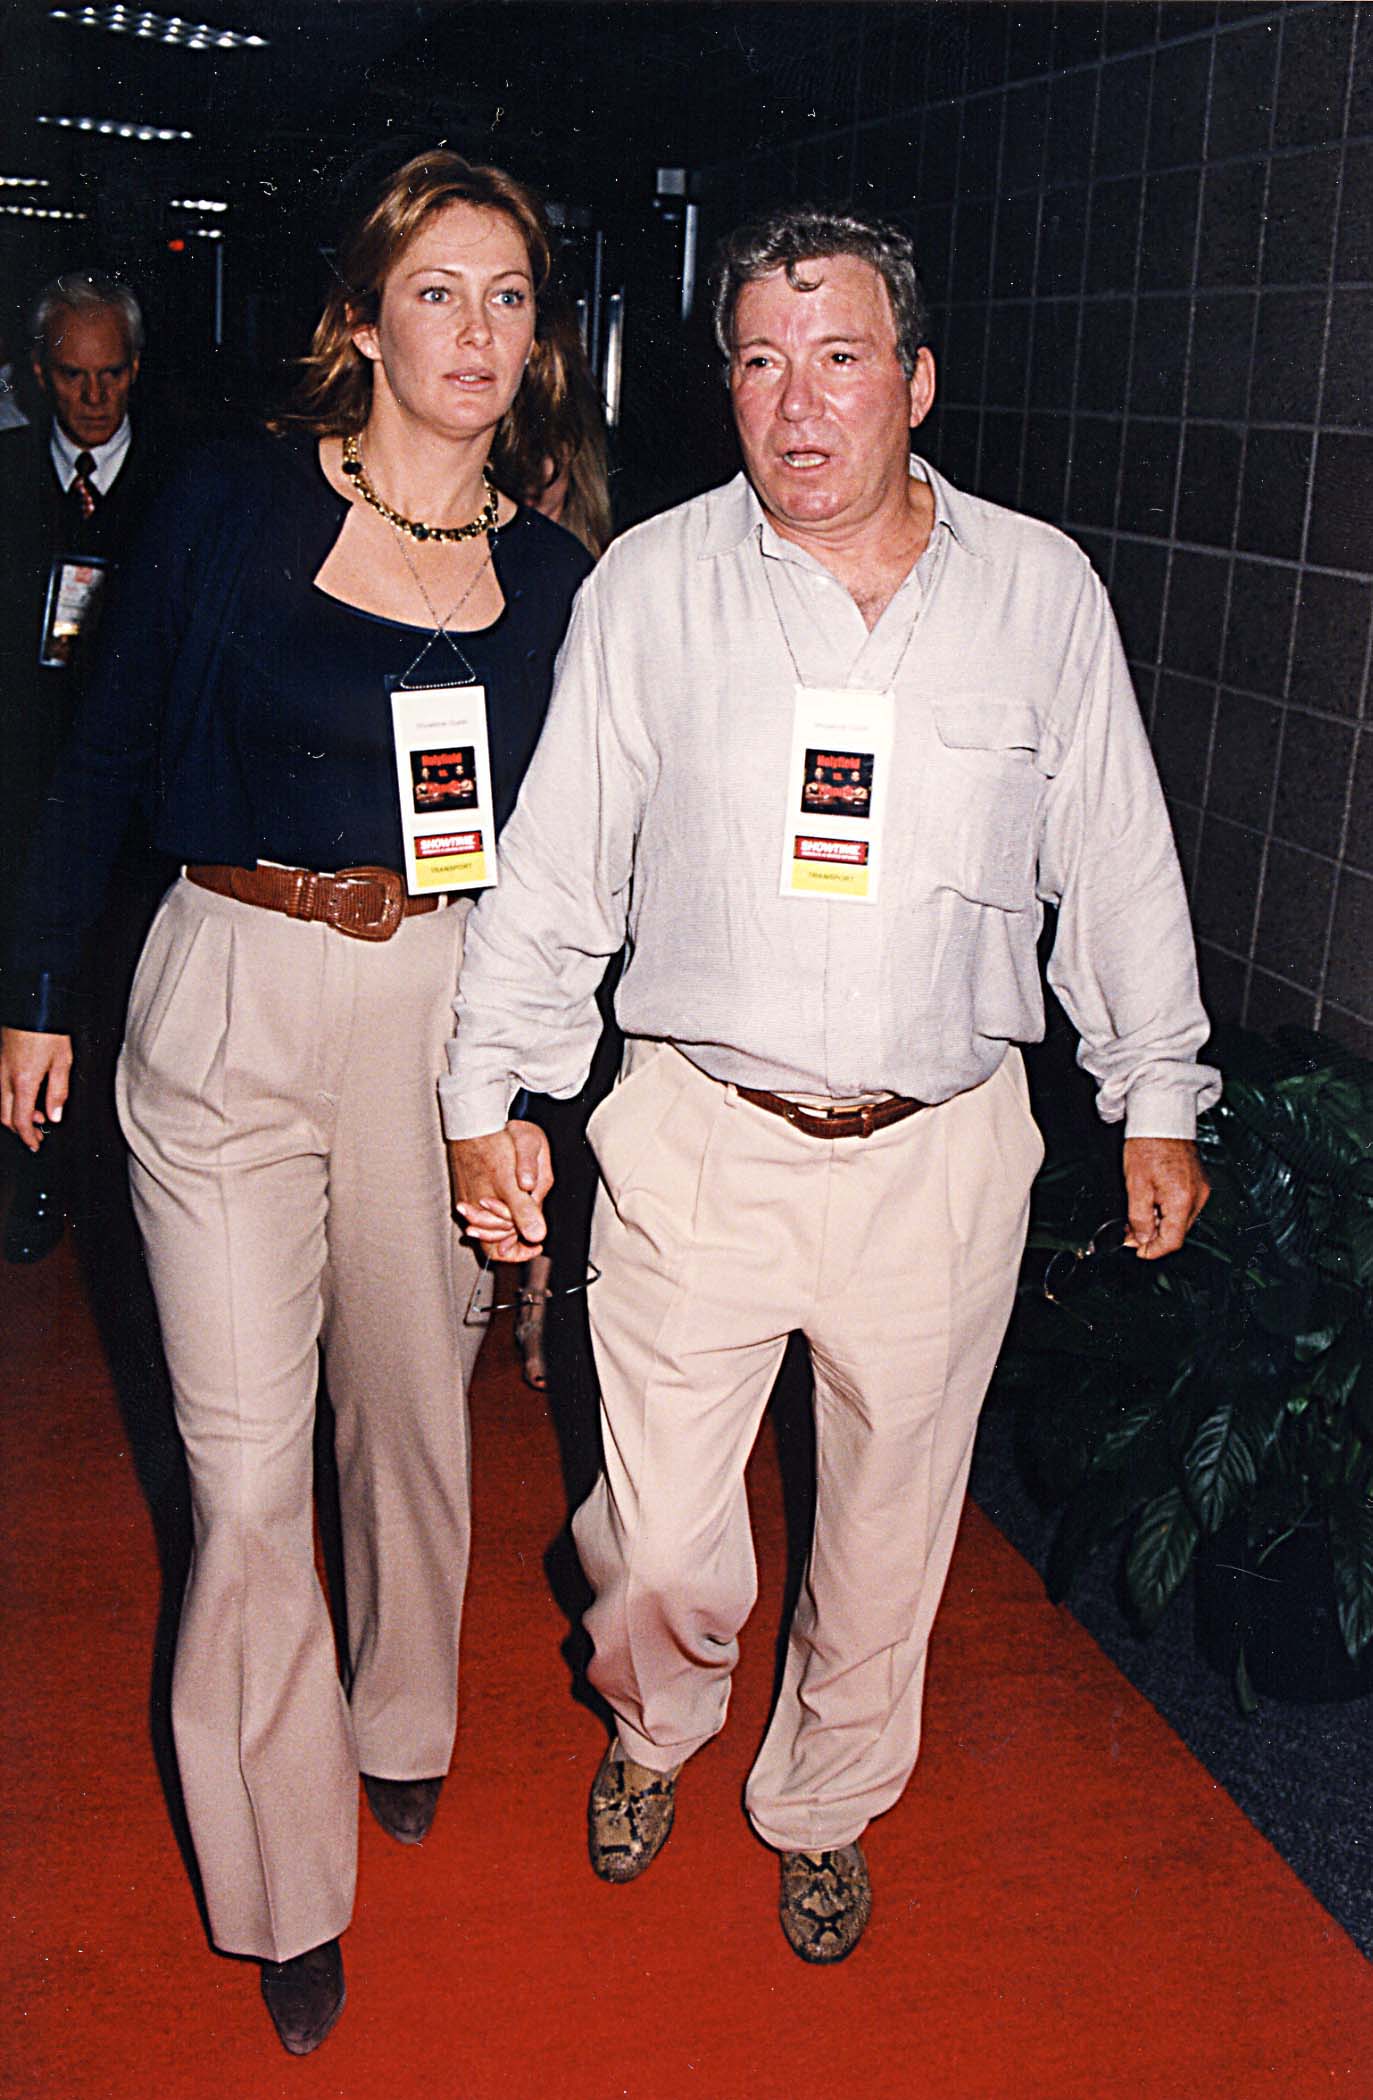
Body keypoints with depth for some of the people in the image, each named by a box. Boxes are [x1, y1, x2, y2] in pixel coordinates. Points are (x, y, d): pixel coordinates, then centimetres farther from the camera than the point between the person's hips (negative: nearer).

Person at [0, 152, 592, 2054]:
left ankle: (399, 1719, 46)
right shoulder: (240, 502, -4)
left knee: (412, 1405, 17)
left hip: (444, 1016, 2)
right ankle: (286, 1878, 22)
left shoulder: (551, 574, 4)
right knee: (245, 1464, 1)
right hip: (230, 1002, -2)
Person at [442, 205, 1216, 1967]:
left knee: (888, 1532, 15)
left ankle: (821, 1807, 43)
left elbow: (1119, 869, 8)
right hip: (697, 1139, 0)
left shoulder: (1042, 589, 1)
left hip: (944, 1154, 1)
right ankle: (657, 1726, 43)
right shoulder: (650, 584, -1)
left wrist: (1160, 1102, 10)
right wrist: (489, 1091, 1)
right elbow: (553, 863, 3)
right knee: (654, 1544, 6)